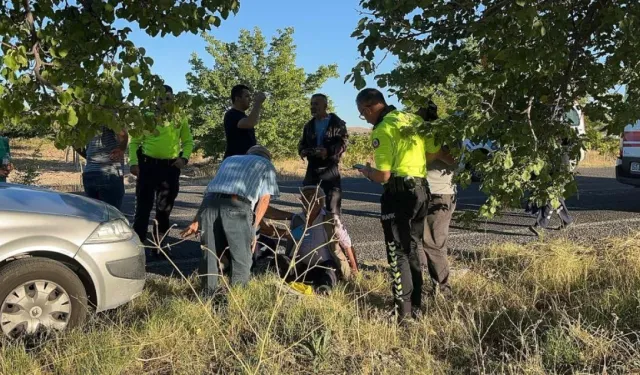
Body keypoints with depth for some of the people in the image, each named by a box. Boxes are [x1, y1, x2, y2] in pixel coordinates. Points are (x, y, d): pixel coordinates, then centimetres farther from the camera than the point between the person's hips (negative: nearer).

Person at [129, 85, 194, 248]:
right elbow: (134, 142, 3)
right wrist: (134, 162, -8)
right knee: (143, 207, -4)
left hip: (171, 167, 2)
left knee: (164, 209, 10)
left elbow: (188, 141, 14)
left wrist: (184, 158, -3)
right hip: (148, 165, -2)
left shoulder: (180, 119, 8)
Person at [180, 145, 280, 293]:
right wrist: (253, 229, 11)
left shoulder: (230, 159, 37)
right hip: (237, 207, -4)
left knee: (210, 254, 15)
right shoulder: (267, 165, 28)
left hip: (210, 203, 4)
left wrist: (197, 220, 29)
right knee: (242, 258, 8)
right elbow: (264, 199, 13)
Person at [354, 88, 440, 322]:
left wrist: (366, 171, 4)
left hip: (399, 193, -8)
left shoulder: (383, 130, -14)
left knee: (397, 253, 1)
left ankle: (403, 309, 5)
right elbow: (438, 151, 14)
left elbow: (383, 176, -16)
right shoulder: (414, 120, 10)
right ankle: (415, 303, 25)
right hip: (421, 190, 8)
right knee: (411, 249, 17)